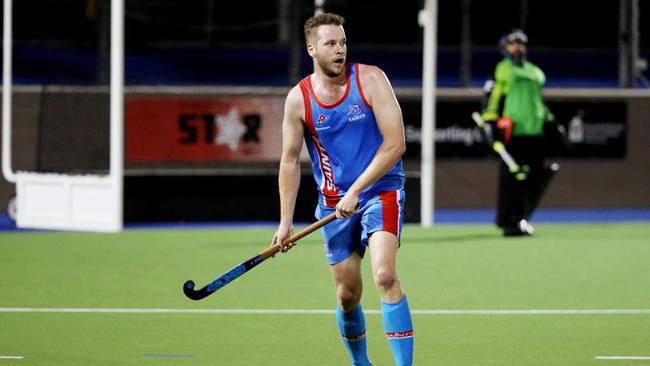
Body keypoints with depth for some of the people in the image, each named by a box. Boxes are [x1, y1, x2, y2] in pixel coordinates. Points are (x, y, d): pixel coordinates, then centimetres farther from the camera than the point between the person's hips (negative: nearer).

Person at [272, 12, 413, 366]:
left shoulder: (370, 80, -10)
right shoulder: (298, 99, -3)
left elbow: (394, 144, -13)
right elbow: (290, 161, 6)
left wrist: (356, 191, -19)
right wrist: (286, 221, 1)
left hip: (381, 191, -3)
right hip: (333, 203, 3)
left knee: (385, 275, -24)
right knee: (347, 295, 6)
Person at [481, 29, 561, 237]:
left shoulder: (535, 72, 23)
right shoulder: (501, 70, 2)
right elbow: (491, 99, -3)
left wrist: (550, 122, 26)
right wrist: (491, 123, -12)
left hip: (535, 133, 6)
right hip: (512, 134, -6)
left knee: (533, 180, 2)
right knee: (511, 179, -8)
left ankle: (520, 219, 12)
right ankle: (509, 222, -5)